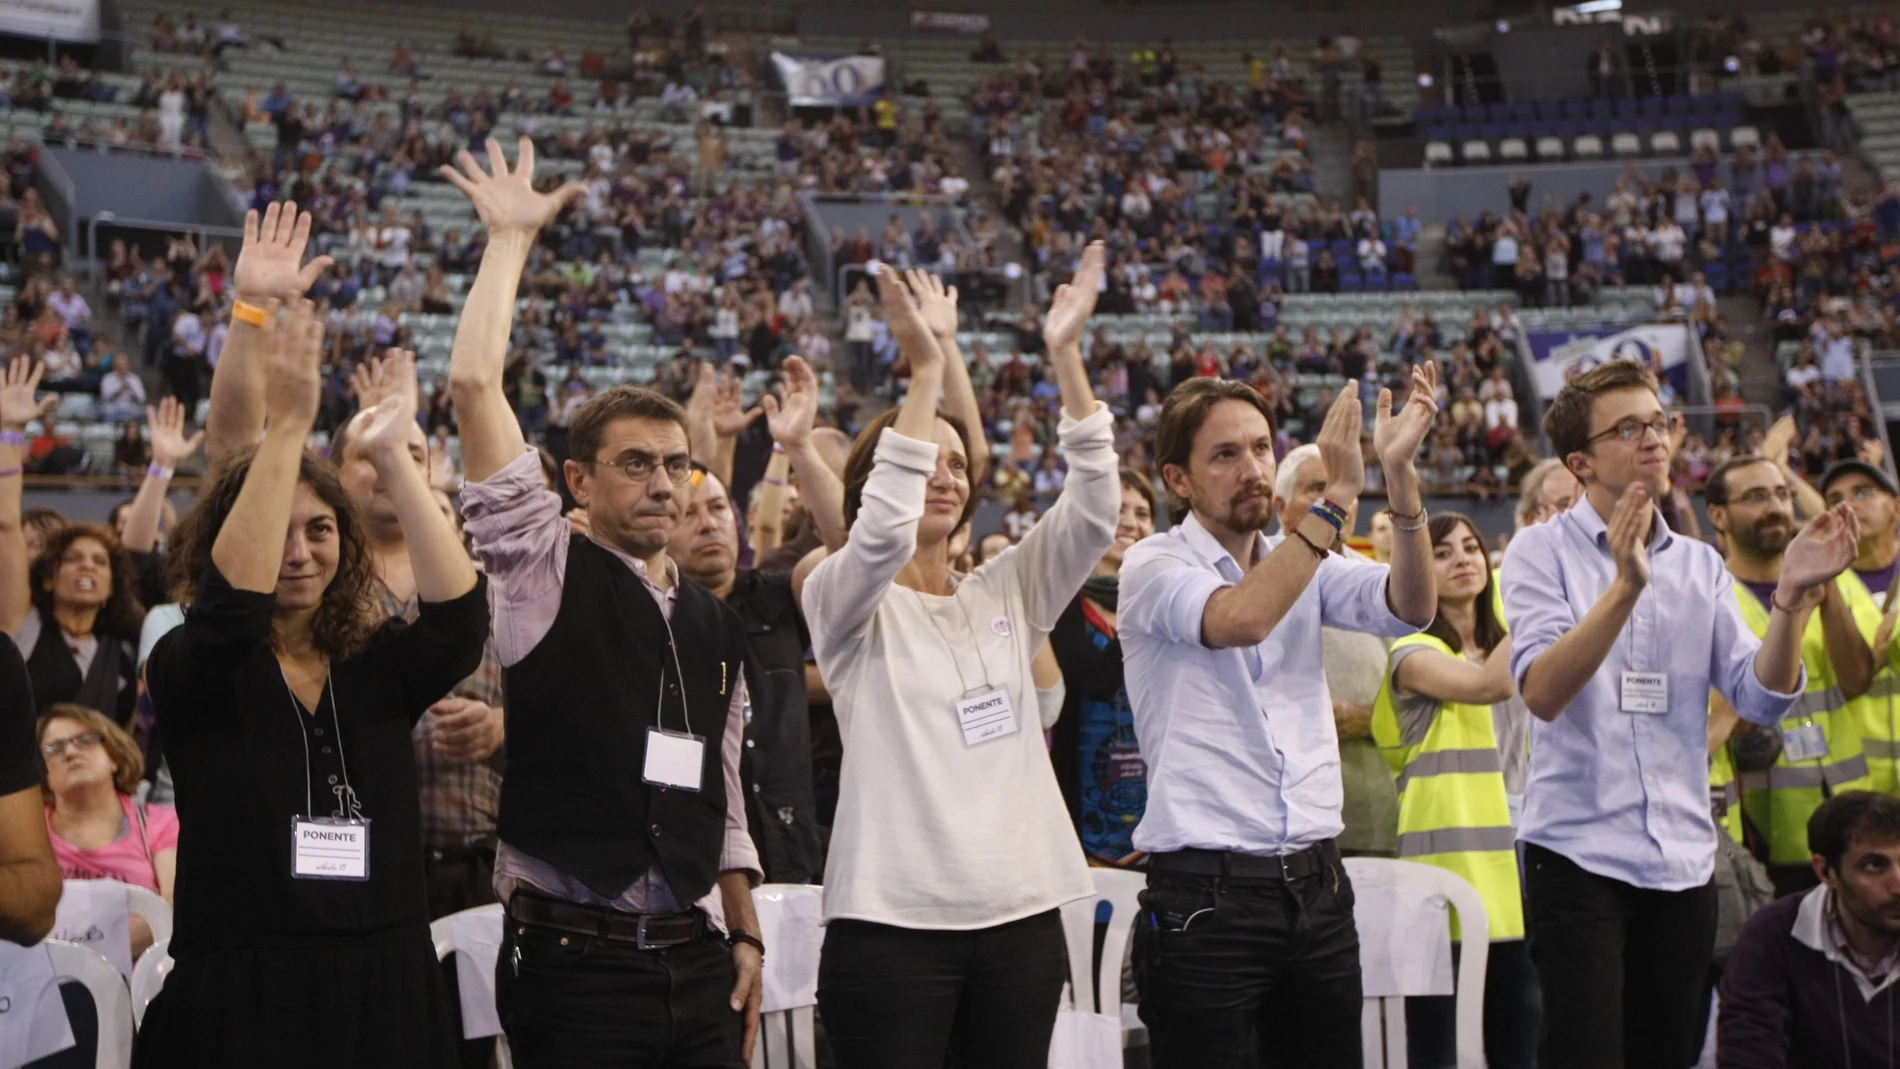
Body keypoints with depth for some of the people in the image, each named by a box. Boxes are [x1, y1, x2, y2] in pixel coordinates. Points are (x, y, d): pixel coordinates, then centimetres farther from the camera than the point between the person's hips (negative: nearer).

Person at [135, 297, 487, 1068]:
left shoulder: (381, 665, 6)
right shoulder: (188, 670, -1)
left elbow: (460, 617, -13)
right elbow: (231, 601, -21)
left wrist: (393, 459, -16)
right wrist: (287, 424, -26)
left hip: (390, 989, 3)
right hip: (240, 998, -3)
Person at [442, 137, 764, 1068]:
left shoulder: (717, 626, 13)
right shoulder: (545, 574, -2)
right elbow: (474, 386, -11)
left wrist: (744, 934, 13)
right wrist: (510, 240, -5)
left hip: (697, 962, 5)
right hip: (575, 956, -5)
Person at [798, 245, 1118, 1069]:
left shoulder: (1005, 592, 12)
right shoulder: (842, 600, 0)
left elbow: (1092, 515, -1)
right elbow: (880, 536, -22)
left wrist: (1065, 357, -9)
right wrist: (925, 372, -24)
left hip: (1020, 914, 4)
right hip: (893, 918, -4)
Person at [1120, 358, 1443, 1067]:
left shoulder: (1305, 563, 12)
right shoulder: (1154, 567, -5)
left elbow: (1408, 608, -5)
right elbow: (1239, 619, -25)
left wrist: (1399, 471, -18)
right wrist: (1336, 494, -24)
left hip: (1316, 885, 6)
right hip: (1205, 896, -5)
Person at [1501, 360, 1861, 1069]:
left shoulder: (1701, 565, 12)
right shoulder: (1543, 550, -2)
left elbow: (1763, 698, 2)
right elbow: (1542, 691, -17)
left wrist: (1792, 593, -12)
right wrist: (1626, 586, -26)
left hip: (1683, 861, 5)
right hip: (1578, 848, -5)